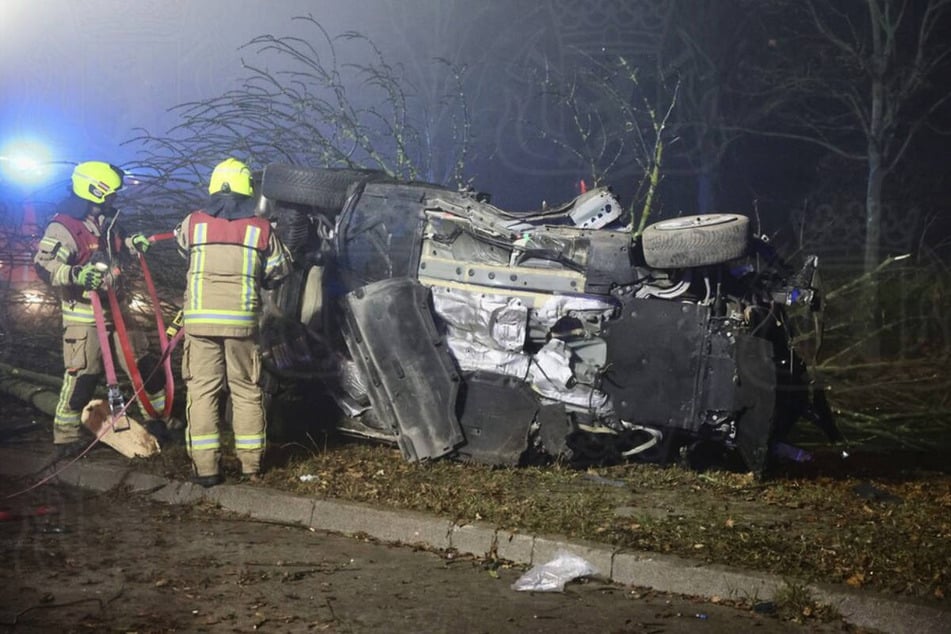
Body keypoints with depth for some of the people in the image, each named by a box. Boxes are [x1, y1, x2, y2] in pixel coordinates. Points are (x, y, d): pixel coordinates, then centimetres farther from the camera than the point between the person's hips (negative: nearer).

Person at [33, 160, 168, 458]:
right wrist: (75, 275, -41)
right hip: (83, 315, -8)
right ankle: (65, 437, 5)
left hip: (114, 309, 8)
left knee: (144, 365, 12)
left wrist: (131, 244, 13)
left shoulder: (107, 223, 12)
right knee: (82, 376, -8)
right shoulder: (64, 226, -15)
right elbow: (43, 264, -25)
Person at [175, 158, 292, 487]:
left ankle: (205, 466, 1)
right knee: (246, 390, 12)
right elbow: (280, 269, 11)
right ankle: (251, 463, 16)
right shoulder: (261, 228, 2)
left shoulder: (193, 222, 2)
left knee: (202, 389, 4)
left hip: (200, 320, 0)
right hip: (242, 321, 1)